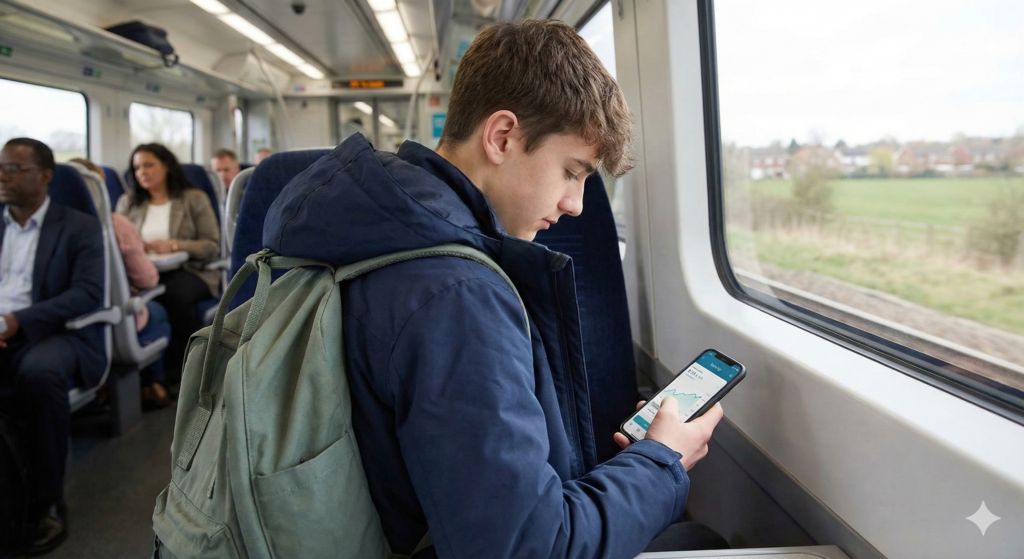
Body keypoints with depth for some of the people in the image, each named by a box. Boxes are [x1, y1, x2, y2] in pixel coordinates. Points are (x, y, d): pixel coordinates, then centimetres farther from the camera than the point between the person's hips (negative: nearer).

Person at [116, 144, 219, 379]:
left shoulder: (195, 198, 10)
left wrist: (174, 245, -15)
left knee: (175, 293, -38)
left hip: (188, 271, -2)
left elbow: (212, 245, 1)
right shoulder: (127, 202, 20)